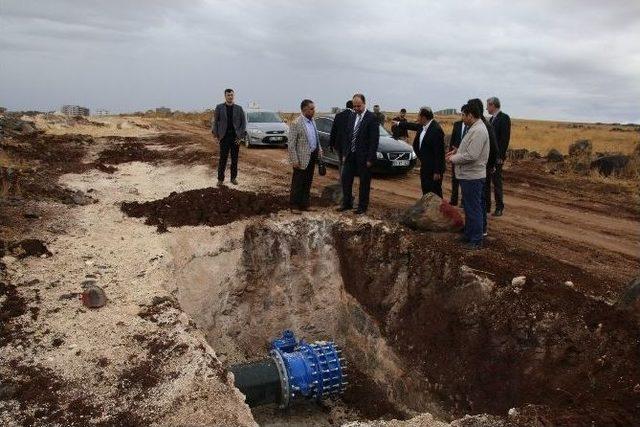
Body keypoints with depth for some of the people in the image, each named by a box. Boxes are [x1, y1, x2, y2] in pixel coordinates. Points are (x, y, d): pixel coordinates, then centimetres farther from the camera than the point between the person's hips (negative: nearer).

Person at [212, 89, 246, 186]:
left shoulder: (239, 108, 5)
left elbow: (243, 122, 6)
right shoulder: (219, 107, 3)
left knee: (235, 159, 6)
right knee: (223, 159, -1)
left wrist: (241, 135, -3)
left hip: (236, 137, 1)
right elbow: (214, 121, 4)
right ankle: (220, 179, 8)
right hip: (224, 137, -1)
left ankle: (234, 178, 16)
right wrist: (215, 134, -4)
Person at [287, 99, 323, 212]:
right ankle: (294, 205, 15)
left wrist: (319, 149, 8)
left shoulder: (312, 121, 9)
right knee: (298, 183, 3)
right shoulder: (296, 124, -14)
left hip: (312, 157, 7)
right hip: (302, 159, -7)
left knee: (308, 183, 15)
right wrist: (294, 160, -17)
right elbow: (291, 144, -15)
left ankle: (304, 204, 26)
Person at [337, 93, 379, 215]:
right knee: (345, 179, 10)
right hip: (351, 155, 6)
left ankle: (362, 207, 18)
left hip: (363, 156, -6)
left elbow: (374, 140, -14)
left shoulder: (371, 118, -12)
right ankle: (347, 203, 24)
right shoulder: (352, 116, 8)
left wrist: (370, 159, -16)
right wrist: (345, 152, 8)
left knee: (364, 182, 6)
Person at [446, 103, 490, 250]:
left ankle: (476, 242, 8)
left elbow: (471, 156, -26)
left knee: (474, 210, -1)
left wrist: (453, 159, -13)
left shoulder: (478, 130, -20)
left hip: (472, 177, -11)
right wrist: (458, 151, 7)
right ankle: (469, 236, 31)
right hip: (469, 175, 11)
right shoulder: (474, 128, 12)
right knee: (469, 208, 19)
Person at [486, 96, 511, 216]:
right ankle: (486, 206, 19)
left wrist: (501, 156, -20)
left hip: (497, 157, -8)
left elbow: (505, 139, -16)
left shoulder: (504, 118, -10)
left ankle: (499, 208, 8)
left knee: (497, 182, -2)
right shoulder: (491, 119, 16)